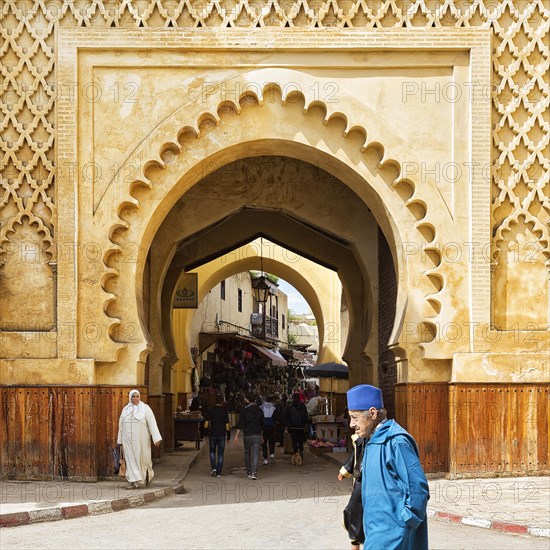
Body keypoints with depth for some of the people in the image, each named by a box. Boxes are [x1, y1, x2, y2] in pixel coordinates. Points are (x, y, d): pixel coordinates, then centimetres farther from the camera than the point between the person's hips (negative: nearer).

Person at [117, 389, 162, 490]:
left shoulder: (145, 408, -2)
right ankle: (134, 481, -3)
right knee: (131, 459, -2)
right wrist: (120, 440, 12)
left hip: (141, 439, -3)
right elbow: (121, 425, 13)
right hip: (128, 440, 3)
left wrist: (156, 438, -15)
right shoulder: (125, 410, 9)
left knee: (142, 458, 4)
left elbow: (152, 423, -7)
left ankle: (148, 476, 28)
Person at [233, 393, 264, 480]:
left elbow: (240, 424, -8)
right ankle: (254, 472, -16)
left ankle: (248, 472, 21)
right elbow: (262, 424, 13)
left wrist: (236, 436, -7)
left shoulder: (244, 411, -4)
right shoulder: (259, 411, 4)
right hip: (257, 435, 1)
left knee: (247, 453, 15)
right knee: (256, 453, -3)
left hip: (247, 435, -1)